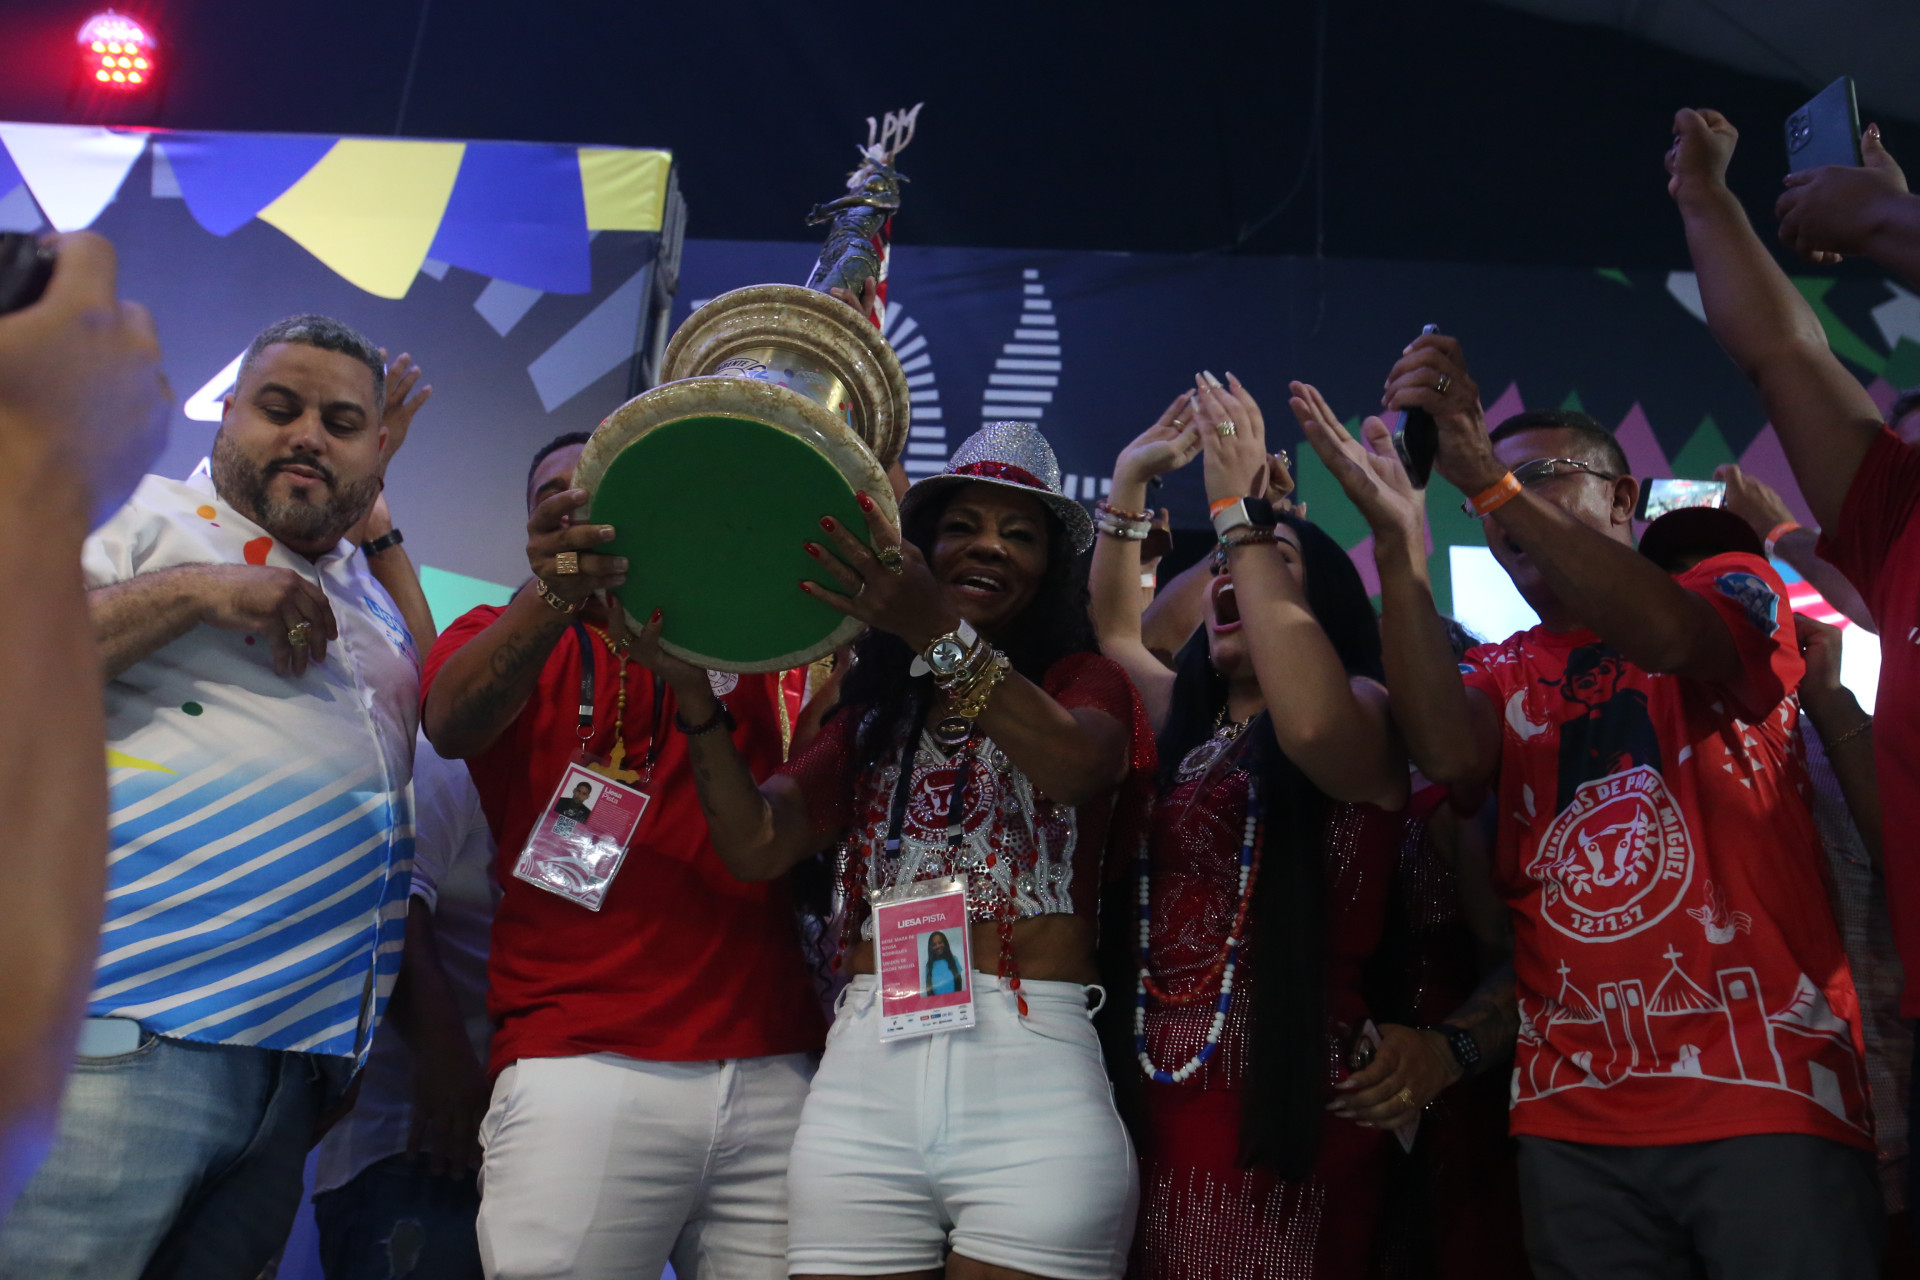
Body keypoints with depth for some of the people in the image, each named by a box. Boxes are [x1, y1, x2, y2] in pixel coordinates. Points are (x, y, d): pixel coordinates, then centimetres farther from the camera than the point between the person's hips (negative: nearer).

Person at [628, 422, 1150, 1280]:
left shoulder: (1084, 683, 9)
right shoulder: (877, 711, 21)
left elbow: (1075, 766, -16)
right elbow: (757, 846, 7)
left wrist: (943, 635, -29)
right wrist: (695, 694, -5)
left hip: (1034, 1075, -3)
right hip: (866, 1072, 3)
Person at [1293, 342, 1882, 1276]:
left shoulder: (1733, 589, 8)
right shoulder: (1496, 672, 15)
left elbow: (1670, 639, -19)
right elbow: (1451, 755, -11)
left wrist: (1492, 479, -26)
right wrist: (1398, 536, -16)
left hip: (1767, 1095, -3)